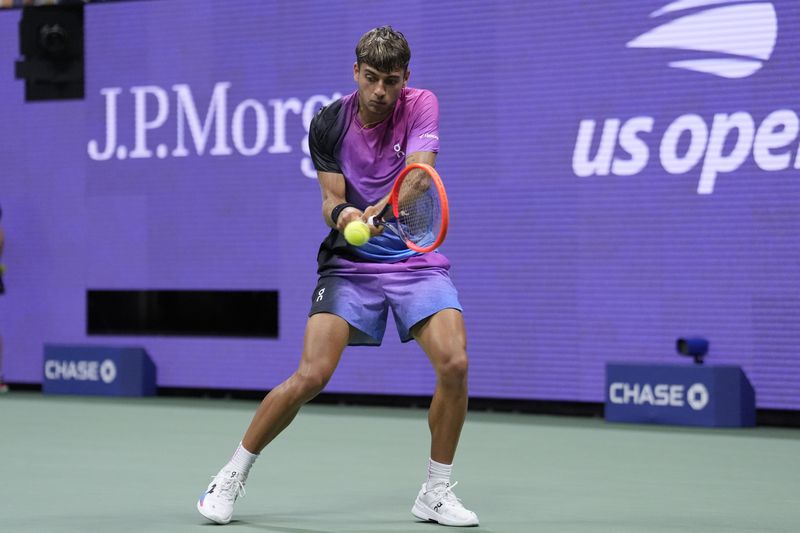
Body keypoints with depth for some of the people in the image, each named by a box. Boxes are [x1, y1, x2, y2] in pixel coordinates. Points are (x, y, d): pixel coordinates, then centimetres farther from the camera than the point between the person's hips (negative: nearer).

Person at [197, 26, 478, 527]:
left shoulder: (421, 106, -7)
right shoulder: (329, 124, -4)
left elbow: (419, 174, -23)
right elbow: (330, 199, -7)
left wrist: (382, 210, -42)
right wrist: (342, 213, -32)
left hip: (415, 258, 0)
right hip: (349, 261, 0)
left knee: (454, 363, -20)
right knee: (311, 376, -15)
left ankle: (436, 493, -1)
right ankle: (233, 476, 5)